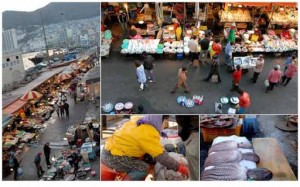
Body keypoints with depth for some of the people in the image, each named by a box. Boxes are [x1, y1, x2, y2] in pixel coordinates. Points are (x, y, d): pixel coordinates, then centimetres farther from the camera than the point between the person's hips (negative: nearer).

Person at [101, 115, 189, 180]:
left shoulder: (139, 121, 5)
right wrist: (178, 167, -8)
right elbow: (161, 156, -17)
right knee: (144, 168, -14)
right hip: (112, 157, -10)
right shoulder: (149, 134, -20)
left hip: (109, 150, 10)